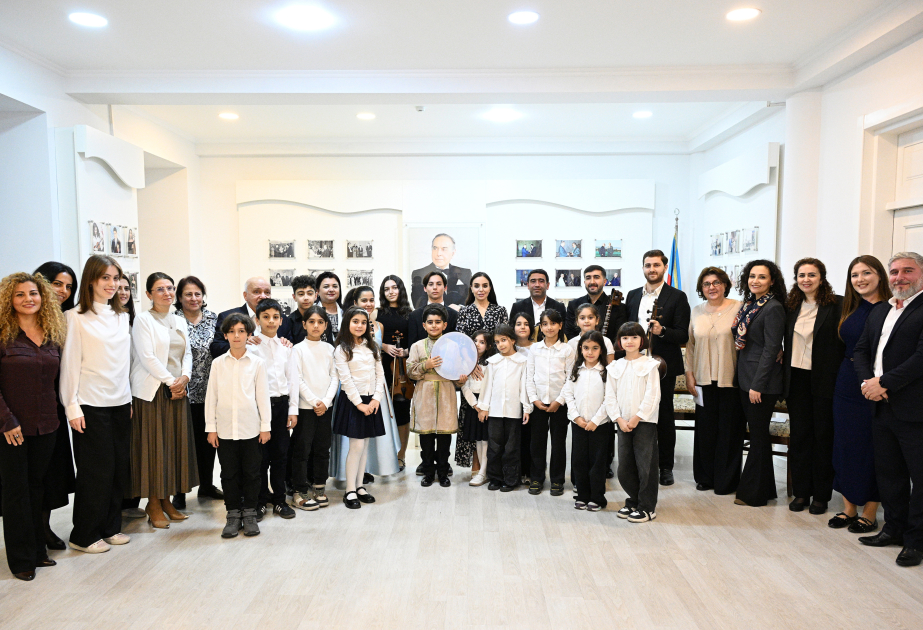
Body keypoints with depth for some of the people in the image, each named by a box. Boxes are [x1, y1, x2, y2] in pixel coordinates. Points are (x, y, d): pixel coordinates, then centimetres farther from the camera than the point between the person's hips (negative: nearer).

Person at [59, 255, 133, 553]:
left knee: (119, 467, 9)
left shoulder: (122, 317, 12)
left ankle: (110, 526, 24)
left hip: (120, 403, 6)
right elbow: (70, 364, -8)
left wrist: (129, 398, 12)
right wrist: (72, 407, -11)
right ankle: (84, 535, 17)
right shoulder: (76, 318, -6)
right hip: (91, 405, -6)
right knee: (96, 470, 1)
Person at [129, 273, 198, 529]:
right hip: (152, 390, -6)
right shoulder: (143, 319, -4)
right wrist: (170, 381, -12)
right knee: (154, 446, -1)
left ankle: (166, 500, 18)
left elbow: (187, 353, 12)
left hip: (178, 390, 6)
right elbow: (147, 356, -12)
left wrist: (184, 377, -6)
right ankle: (153, 504, 9)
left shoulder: (180, 321, 15)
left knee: (175, 444, 7)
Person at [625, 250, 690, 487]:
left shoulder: (677, 297, -2)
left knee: (664, 416, 4)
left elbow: (683, 335, -6)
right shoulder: (633, 295, 12)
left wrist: (662, 331, -25)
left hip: (663, 366, -3)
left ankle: (665, 466, 17)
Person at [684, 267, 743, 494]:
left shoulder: (738, 308, -1)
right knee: (705, 428, 8)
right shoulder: (696, 312, 11)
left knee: (729, 430, 3)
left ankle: (726, 480, 17)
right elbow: (690, 345, 13)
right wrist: (689, 374, 9)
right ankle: (705, 476, 23)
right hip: (704, 380, 3)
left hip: (730, 379, -3)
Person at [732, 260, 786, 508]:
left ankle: (754, 492, 14)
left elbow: (771, 349, -17)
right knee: (756, 433, 14)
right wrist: (742, 376, 12)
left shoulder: (773, 308, -14)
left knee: (758, 434, 2)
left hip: (762, 381, -8)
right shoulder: (749, 304, 12)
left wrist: (757, 385, -18)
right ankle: (764, 488, 26)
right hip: (745, 377, 8)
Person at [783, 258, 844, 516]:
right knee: (799, 435, 8)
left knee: (823, 436, 6)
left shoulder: (837, 305, -5)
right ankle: (801, 492, 19)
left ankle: (820, 495, 18)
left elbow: (845, 341, -9)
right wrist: (785, 363, 5)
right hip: (796, 379, 4)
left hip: (825, 380, -4)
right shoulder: (790, 307, 9)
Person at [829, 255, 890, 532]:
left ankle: (870, 513, 18)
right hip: (847, 385, 6)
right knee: (846, 445, 11)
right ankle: (849, 508, 23)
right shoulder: (850, 310, 10)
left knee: (872, 448, 3)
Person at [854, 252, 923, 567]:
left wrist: (884, 383, -17)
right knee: (888, 473, 16)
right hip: (883, 408, 7)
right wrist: (868, 381, -5)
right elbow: (860, 350, 13)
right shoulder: (878, 313, 16)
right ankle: (894, 528, 30)